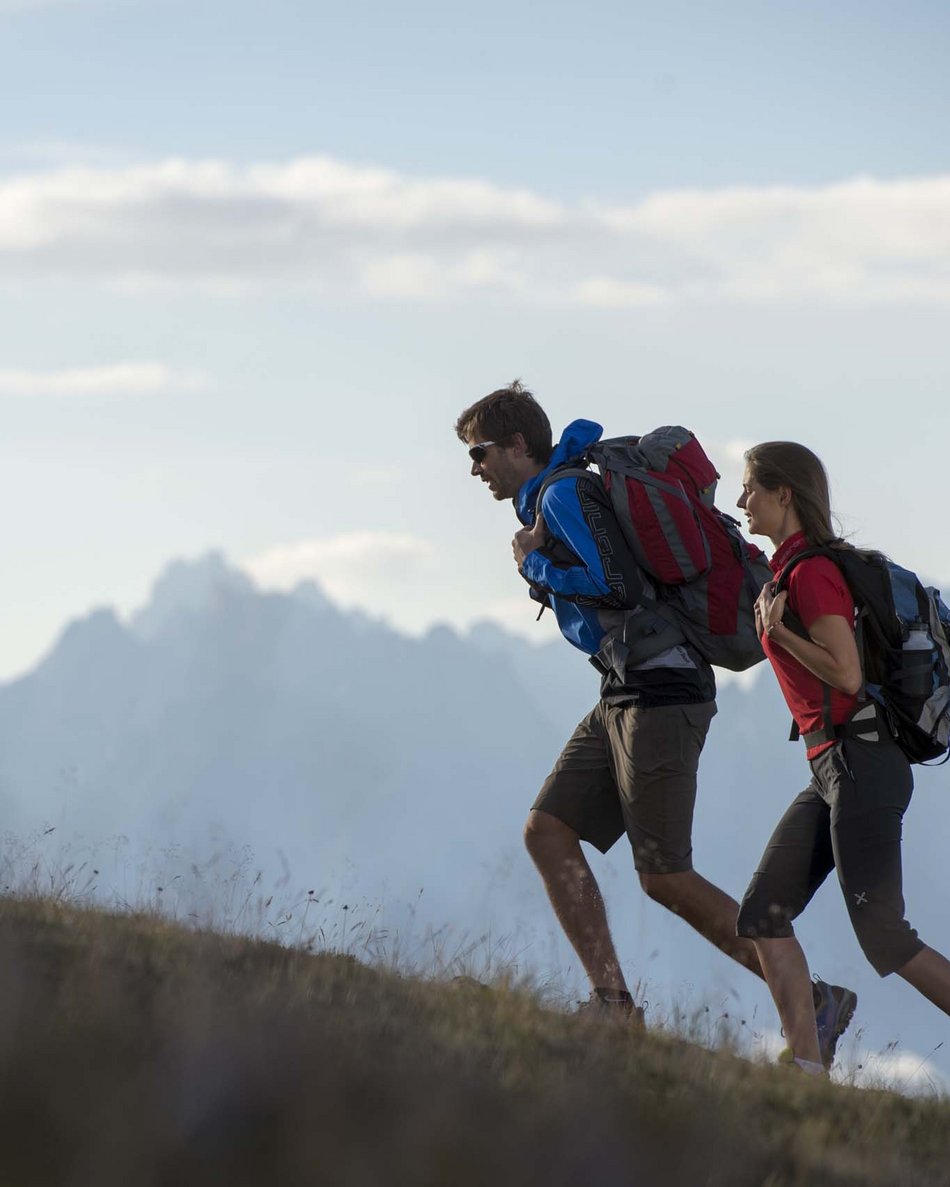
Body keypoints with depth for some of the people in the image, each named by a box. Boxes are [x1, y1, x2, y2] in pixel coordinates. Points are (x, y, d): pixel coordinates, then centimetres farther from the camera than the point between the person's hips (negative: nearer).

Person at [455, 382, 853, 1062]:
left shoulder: (563, 494, -12)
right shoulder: (548, 499, 18)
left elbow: (621, 584, -22)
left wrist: (536, 566, -8)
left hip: (661, 692, -11)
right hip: (624, 695, 11)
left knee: (665, 878, -8)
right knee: (548, 831, 1)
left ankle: (813, 1003, -2)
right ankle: (614, 1004, -6)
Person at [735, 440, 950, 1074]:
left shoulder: (811, 573, -13)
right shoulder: (792, 569, 16)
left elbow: (847, 674, -19)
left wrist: (775, 628, -11)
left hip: (860, 762, -10)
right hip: (834, 768, 10)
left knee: (884, 937, -8)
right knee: (763, 913, 3)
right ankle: (808, 1068, -2)